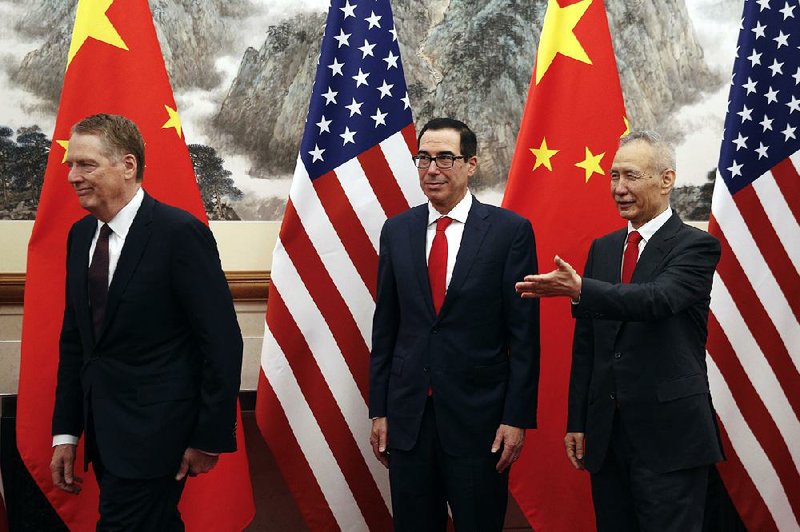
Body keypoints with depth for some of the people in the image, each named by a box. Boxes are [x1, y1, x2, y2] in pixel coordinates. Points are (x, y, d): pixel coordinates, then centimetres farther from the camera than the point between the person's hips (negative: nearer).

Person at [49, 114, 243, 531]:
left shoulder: (180, 233, -15)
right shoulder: (80, 235, 8)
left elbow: (222, 341, -14)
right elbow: (73, 339, 13)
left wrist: (210, 437, -12)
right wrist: (66, 431, 10)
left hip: (154, 432, -7)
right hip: (103, 432, 7)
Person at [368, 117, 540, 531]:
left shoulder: (510, 230, -5)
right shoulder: (397, 230, 6)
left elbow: (524, 333, -5)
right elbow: (385, 326, 9)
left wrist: (517, 417, -8)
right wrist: (379, 409, 7)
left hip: (478, 416, -3)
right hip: (408, 414, 3)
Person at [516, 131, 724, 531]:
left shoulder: (696, 246, -5)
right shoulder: (602, 249, 13)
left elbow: (659, 298, -25)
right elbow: (585, 343, 14)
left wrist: (580, 290, -37)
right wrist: (577, 421, 10)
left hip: (669, 435, -5)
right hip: (605, 432, 6)